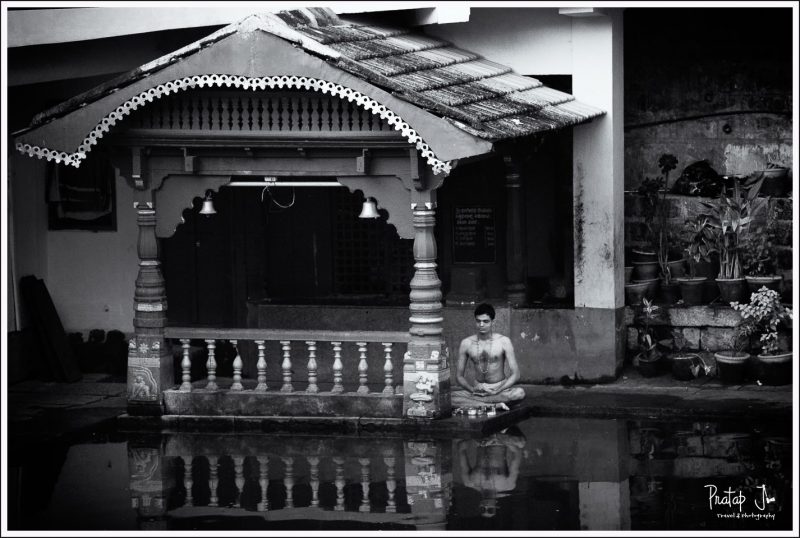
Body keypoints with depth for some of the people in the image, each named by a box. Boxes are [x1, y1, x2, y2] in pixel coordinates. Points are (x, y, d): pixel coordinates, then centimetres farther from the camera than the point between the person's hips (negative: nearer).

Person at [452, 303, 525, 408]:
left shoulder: (503, 342, -4)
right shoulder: (466, 343, 2)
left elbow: (515, 375, -7)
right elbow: (459, 376, 5)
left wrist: (497, 390, -20)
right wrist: (473, 389, -15)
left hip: (500, 389, -1)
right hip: (477, 390, 1)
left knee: (519, 393, -35)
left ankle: (471, 403, -29)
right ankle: (496, 404, -29)